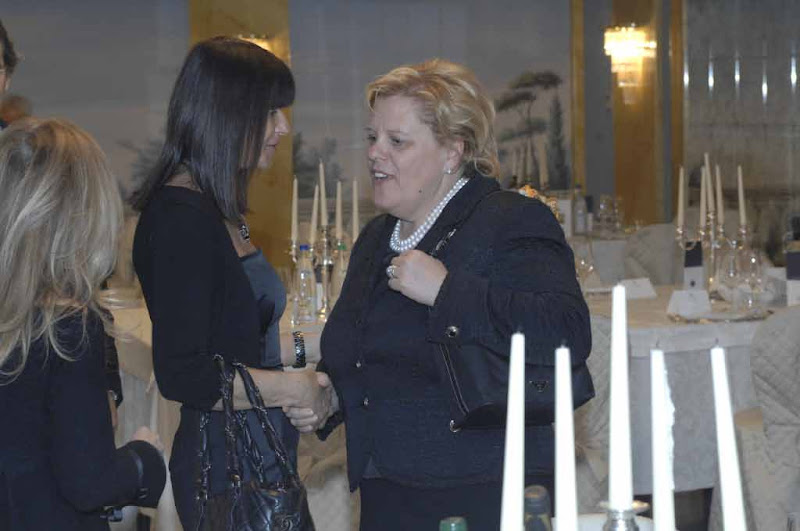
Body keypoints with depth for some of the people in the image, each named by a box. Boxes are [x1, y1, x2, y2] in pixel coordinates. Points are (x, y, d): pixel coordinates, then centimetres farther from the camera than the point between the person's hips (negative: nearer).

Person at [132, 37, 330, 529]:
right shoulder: (180, 216, -18)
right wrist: (296, 388, -13)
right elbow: (183, 375, -23)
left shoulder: (216, 210, 12)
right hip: (226, 467, -9)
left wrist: (308, 345, 13)